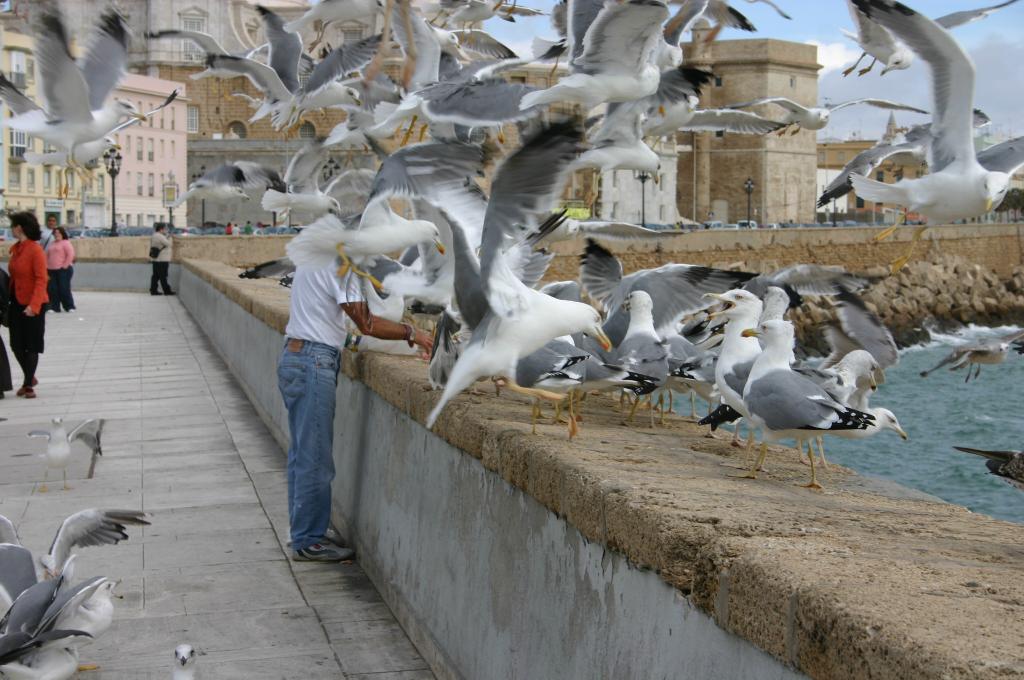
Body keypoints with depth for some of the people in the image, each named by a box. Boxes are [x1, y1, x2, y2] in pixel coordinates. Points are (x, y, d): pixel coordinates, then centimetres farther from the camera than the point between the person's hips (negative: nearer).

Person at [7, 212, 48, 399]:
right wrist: (8, 301, 9)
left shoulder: (35, 250, -16)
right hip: (16, 303, 7)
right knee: (16, 345, 10)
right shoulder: (16, 249, 7)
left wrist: (34, 305, -28)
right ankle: (30, 378, 29)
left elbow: (41, 280, -20)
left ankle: (28, 384, 14)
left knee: (31, 345, 3)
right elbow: (13, 276, 13)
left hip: (32, 306, -7)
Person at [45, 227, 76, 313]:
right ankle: (54, 307, 5)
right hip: (52, 270, 7)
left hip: (63, 270, -7)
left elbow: (71, 255, -12)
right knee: (53, 289, 0)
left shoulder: (66, 243, -2)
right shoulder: (52, 244, 20)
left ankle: (69, 307, 4)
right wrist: (47, 266, 10)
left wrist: (65, 265, -15)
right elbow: (47, 256, 24)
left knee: (64, 289, -6)